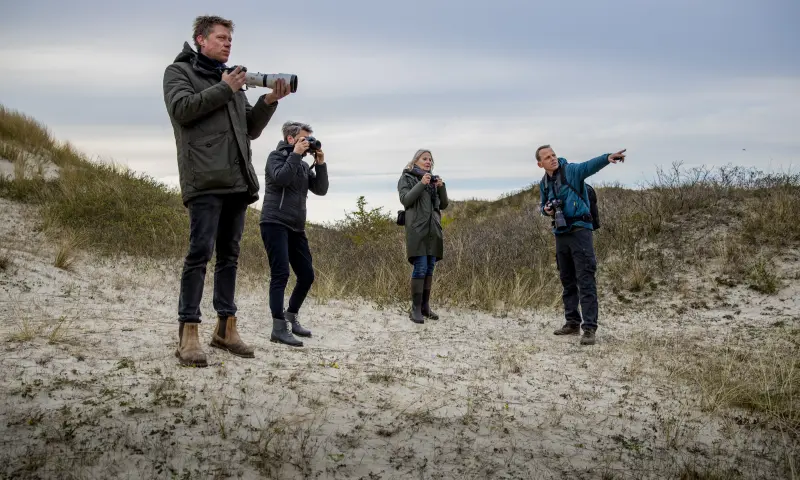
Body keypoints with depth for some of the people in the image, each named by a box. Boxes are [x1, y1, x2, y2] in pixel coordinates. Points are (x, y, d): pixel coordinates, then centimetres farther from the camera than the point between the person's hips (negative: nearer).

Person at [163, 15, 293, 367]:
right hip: (204, 179, -7)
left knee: (229, 255, 8)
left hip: (238, 181, 7)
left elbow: (251, 129, 20)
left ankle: (225, 328, 14)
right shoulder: (179, 71, 9)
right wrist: (224, 90, -7)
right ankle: (188, 333, -10)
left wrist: (269, 101, 4)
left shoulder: (233, 80, 25)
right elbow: (182, 109, -9)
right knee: (200, 253, -11)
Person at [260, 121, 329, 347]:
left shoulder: (303, 165, 18)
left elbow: (321, 189, 9)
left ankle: (291, 317, 25)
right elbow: (280, 178, -19)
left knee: (307, 274, 7)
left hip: (296, 227, 7)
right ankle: (279, 328, -17)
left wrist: (320, 162, 0)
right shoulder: (276, 156, 0)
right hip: (275, 223, -7)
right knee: (281, 273, -15)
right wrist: (296, 154, -14)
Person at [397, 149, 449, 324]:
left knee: (430, 269, 6)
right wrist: (421, 184, -18)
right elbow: (405, 200, -10)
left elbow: (443, 205, 15)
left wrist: (441, 187, -2)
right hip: (417, 229, -6)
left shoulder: (433, 179, 18)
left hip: (433, 229, 6)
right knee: (420, 268, -13)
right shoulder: (407, 177, 5)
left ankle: (425, 306, 12)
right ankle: (415, 309, -10)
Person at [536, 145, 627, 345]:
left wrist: (607, 157, -49)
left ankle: (590, 328, -10)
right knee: (567, 281, 14)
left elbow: (590, 165, -28)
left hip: (579, 231, -7)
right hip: (560, 234, 7)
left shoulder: (570, 170, -8)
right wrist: (546, 210, 1)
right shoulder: (543, 183, 11)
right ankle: (572, 323, 25)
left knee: (585, 281, -10)